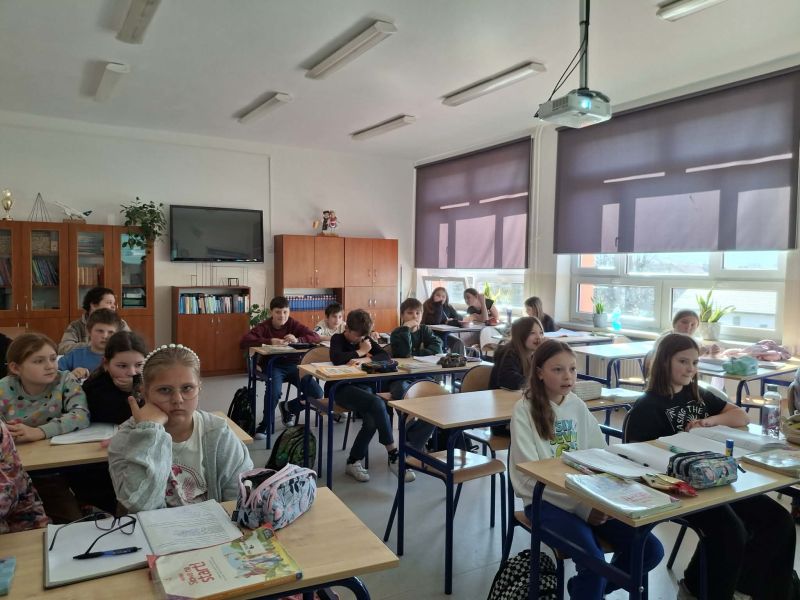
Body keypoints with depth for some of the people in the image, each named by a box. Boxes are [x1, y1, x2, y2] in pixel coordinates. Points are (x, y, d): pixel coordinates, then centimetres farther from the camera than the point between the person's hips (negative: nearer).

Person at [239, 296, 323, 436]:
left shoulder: (293, 324, 2)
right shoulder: (264, 327, -4)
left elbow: (316, 337, -5)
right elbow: (243, 341, -20)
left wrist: (297, 340, -24)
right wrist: (269, 341, -29)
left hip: (293, 365, 3)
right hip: (272, 365, -3)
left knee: (317, 394, -13)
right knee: (275, 391, -35)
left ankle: (288, 408, 18)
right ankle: (264, 425, -7)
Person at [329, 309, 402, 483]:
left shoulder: (366, 339, 12)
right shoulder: (338, 339, -1)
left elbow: (386, 356, -2)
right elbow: (336, 358, -24)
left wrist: (365, 359, -20)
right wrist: (361, 351, -11)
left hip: (362, 386, 5)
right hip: (341, 388, -5)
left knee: (372, 421, -26)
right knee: (377, 403, -31)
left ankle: (353, 462, -4)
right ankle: (393, 455, -22)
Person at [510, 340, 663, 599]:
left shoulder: (578, 406, 9)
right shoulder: (525, 410, -9)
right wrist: (579, 506, -20)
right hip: (545, 499, -6)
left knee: (650, 550, -8)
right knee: (593, 559, -29)